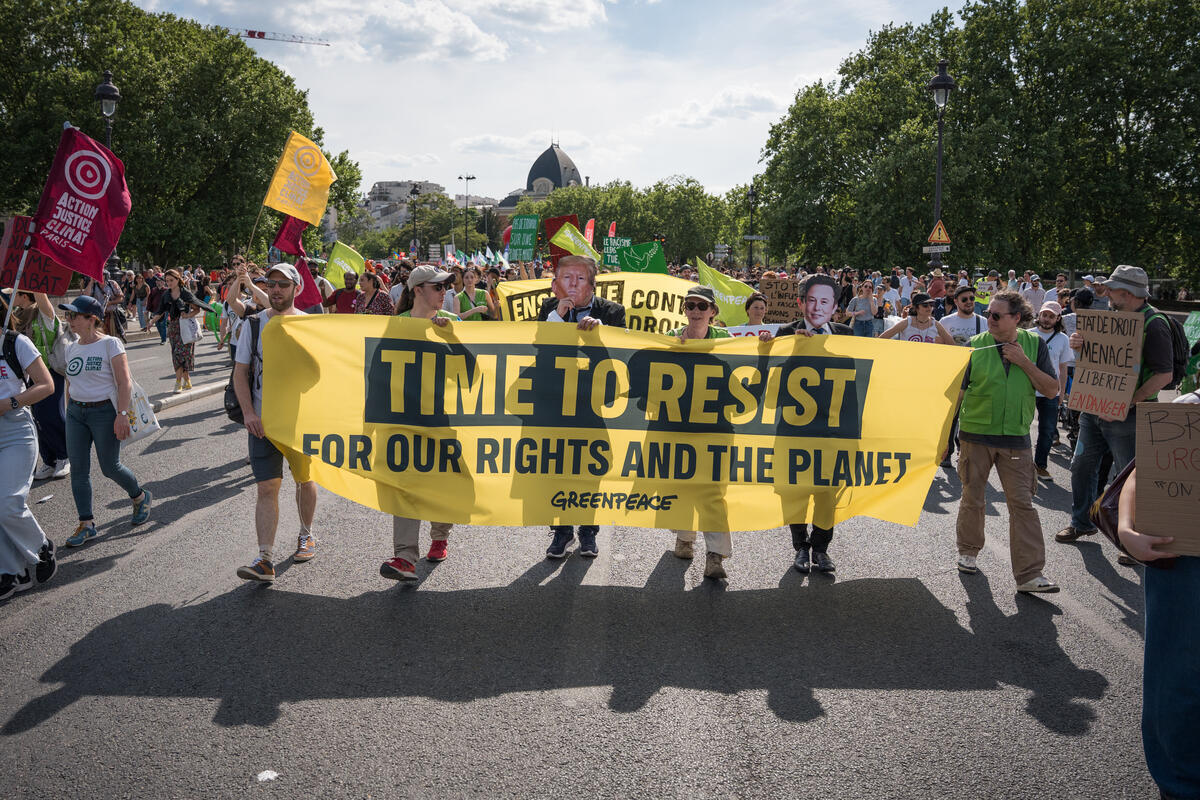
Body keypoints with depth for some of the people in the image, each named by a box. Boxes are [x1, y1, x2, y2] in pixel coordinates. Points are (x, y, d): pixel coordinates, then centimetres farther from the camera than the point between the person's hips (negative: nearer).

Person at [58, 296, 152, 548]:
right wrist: (69, 412, 17)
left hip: (104, 411, -6)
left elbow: (125, 383, -13)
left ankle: (140, 497, 27)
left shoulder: (110, 344, -9)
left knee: (110, 467, 0)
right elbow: (70, 384, 19)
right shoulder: (72, 348, 9)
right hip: (76, 413, 6)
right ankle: (86, 524, 7)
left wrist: (122, 414, -20)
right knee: (78, 469, 1)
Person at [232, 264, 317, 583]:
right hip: (262, 420, 0)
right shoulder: (253, 324, 3)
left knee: (305, 479, 15)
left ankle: (307, 535, 37)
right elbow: (240, 373, 2)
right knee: (267, 487, -7)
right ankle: (265, 559, -9)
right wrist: (248, 412, -11)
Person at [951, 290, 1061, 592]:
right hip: (976, 434, 0)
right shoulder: (976, 346, -3)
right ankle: (968, 552, 31)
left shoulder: (1034, 344, 2)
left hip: (1015, 436, 1)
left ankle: (1029, 574, -2)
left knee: (1022, 503, -3)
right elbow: (956, 391, 1)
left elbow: (1052, 390, -2)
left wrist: (1024, 362, -13)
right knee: (972, 499, 9)